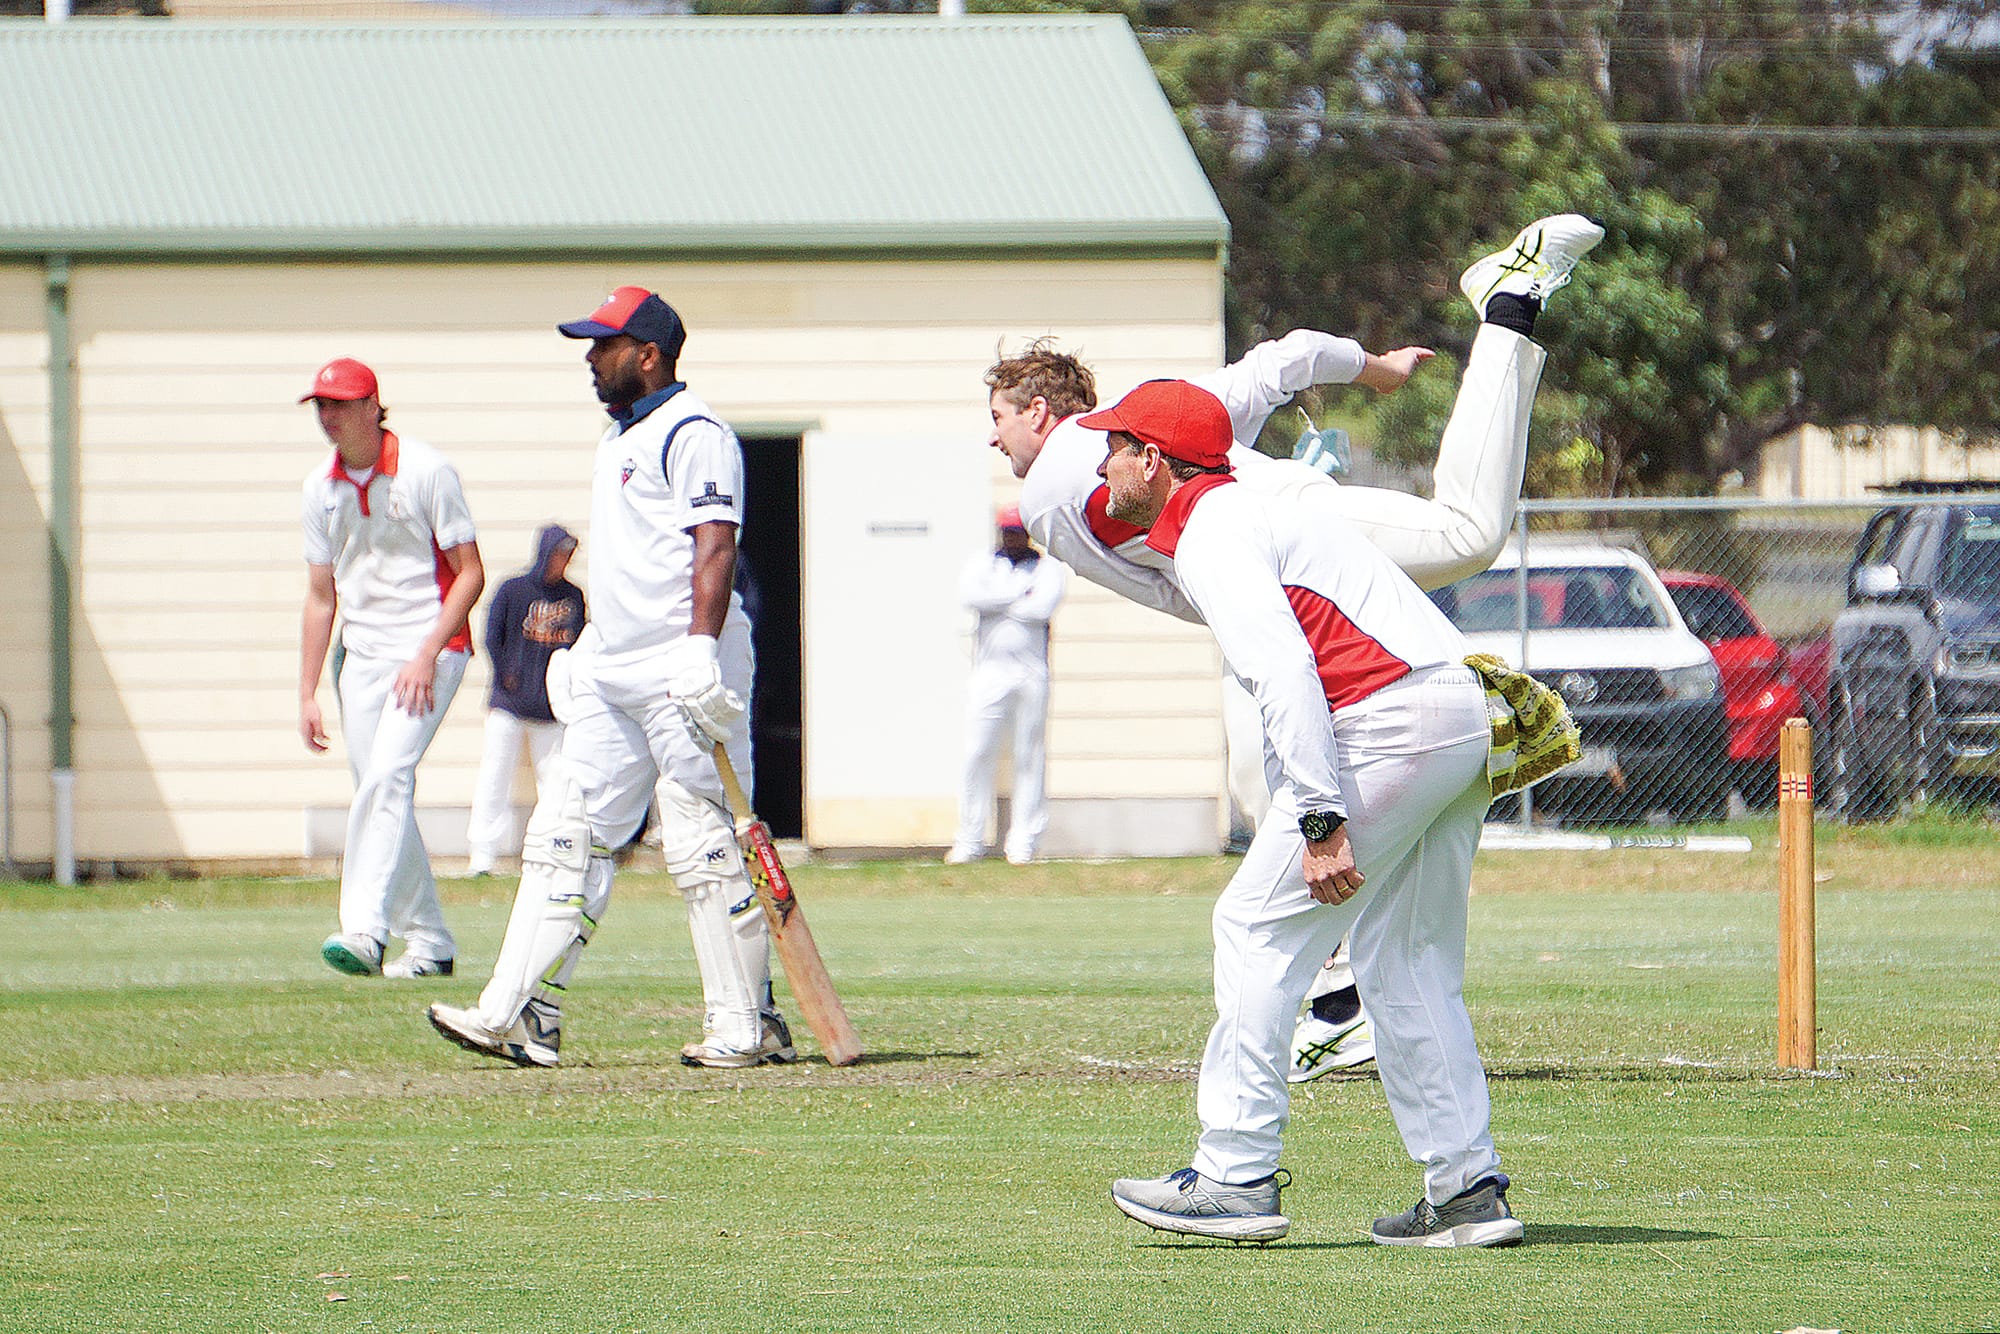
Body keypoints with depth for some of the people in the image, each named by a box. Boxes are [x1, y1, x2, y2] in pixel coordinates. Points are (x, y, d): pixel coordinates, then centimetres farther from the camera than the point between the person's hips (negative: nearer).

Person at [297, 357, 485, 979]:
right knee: (378, 790, 6)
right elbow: (321, 595, 15)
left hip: (431, 645, -7)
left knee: (386, 775, -23)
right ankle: (429, 942, 17)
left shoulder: (425, 470, -8)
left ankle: (363, 929, -33)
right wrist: (307, 694, 10)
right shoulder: (321, 487, 9)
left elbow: (470, 573, -7)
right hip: (360, 656, 7)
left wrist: (427, 655, -17)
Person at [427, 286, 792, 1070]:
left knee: (703, 846, -8)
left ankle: (747, 1026, -3)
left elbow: (714, 545, -20)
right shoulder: (618, 439, 21)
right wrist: (584, 651, 23)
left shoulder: (692, 432, -10)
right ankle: (521, 1018, 2)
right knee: (564, 836, 4)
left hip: (681, 668, -10)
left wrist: (701, 648, -29)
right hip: (612, 672, 10)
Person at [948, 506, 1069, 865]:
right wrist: (1020, 593, -9)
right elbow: (970, 595, -8)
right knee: (976, 756, -4)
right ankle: (970, 840, 0)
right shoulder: (982, 564, 13)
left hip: (1031, 676, -1)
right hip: (988, 674, 1)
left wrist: (997, 603, -5)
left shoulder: (1048, 568, 7)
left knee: (1030, 759, -1)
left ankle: (1023, 841, 4)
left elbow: (1042, 607, -11)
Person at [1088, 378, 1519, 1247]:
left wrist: (1321, 821, -24)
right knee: (1409, 967, 13)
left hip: (1389, 720, -10)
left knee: (1259, 926, -2)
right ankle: (1466, 1189, 10)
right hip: (1465, 718, 10)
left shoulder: (1209, 534, -6)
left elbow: (1284, 675, -19)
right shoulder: (1251, 509, 26)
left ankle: (1236, 1175, -2)